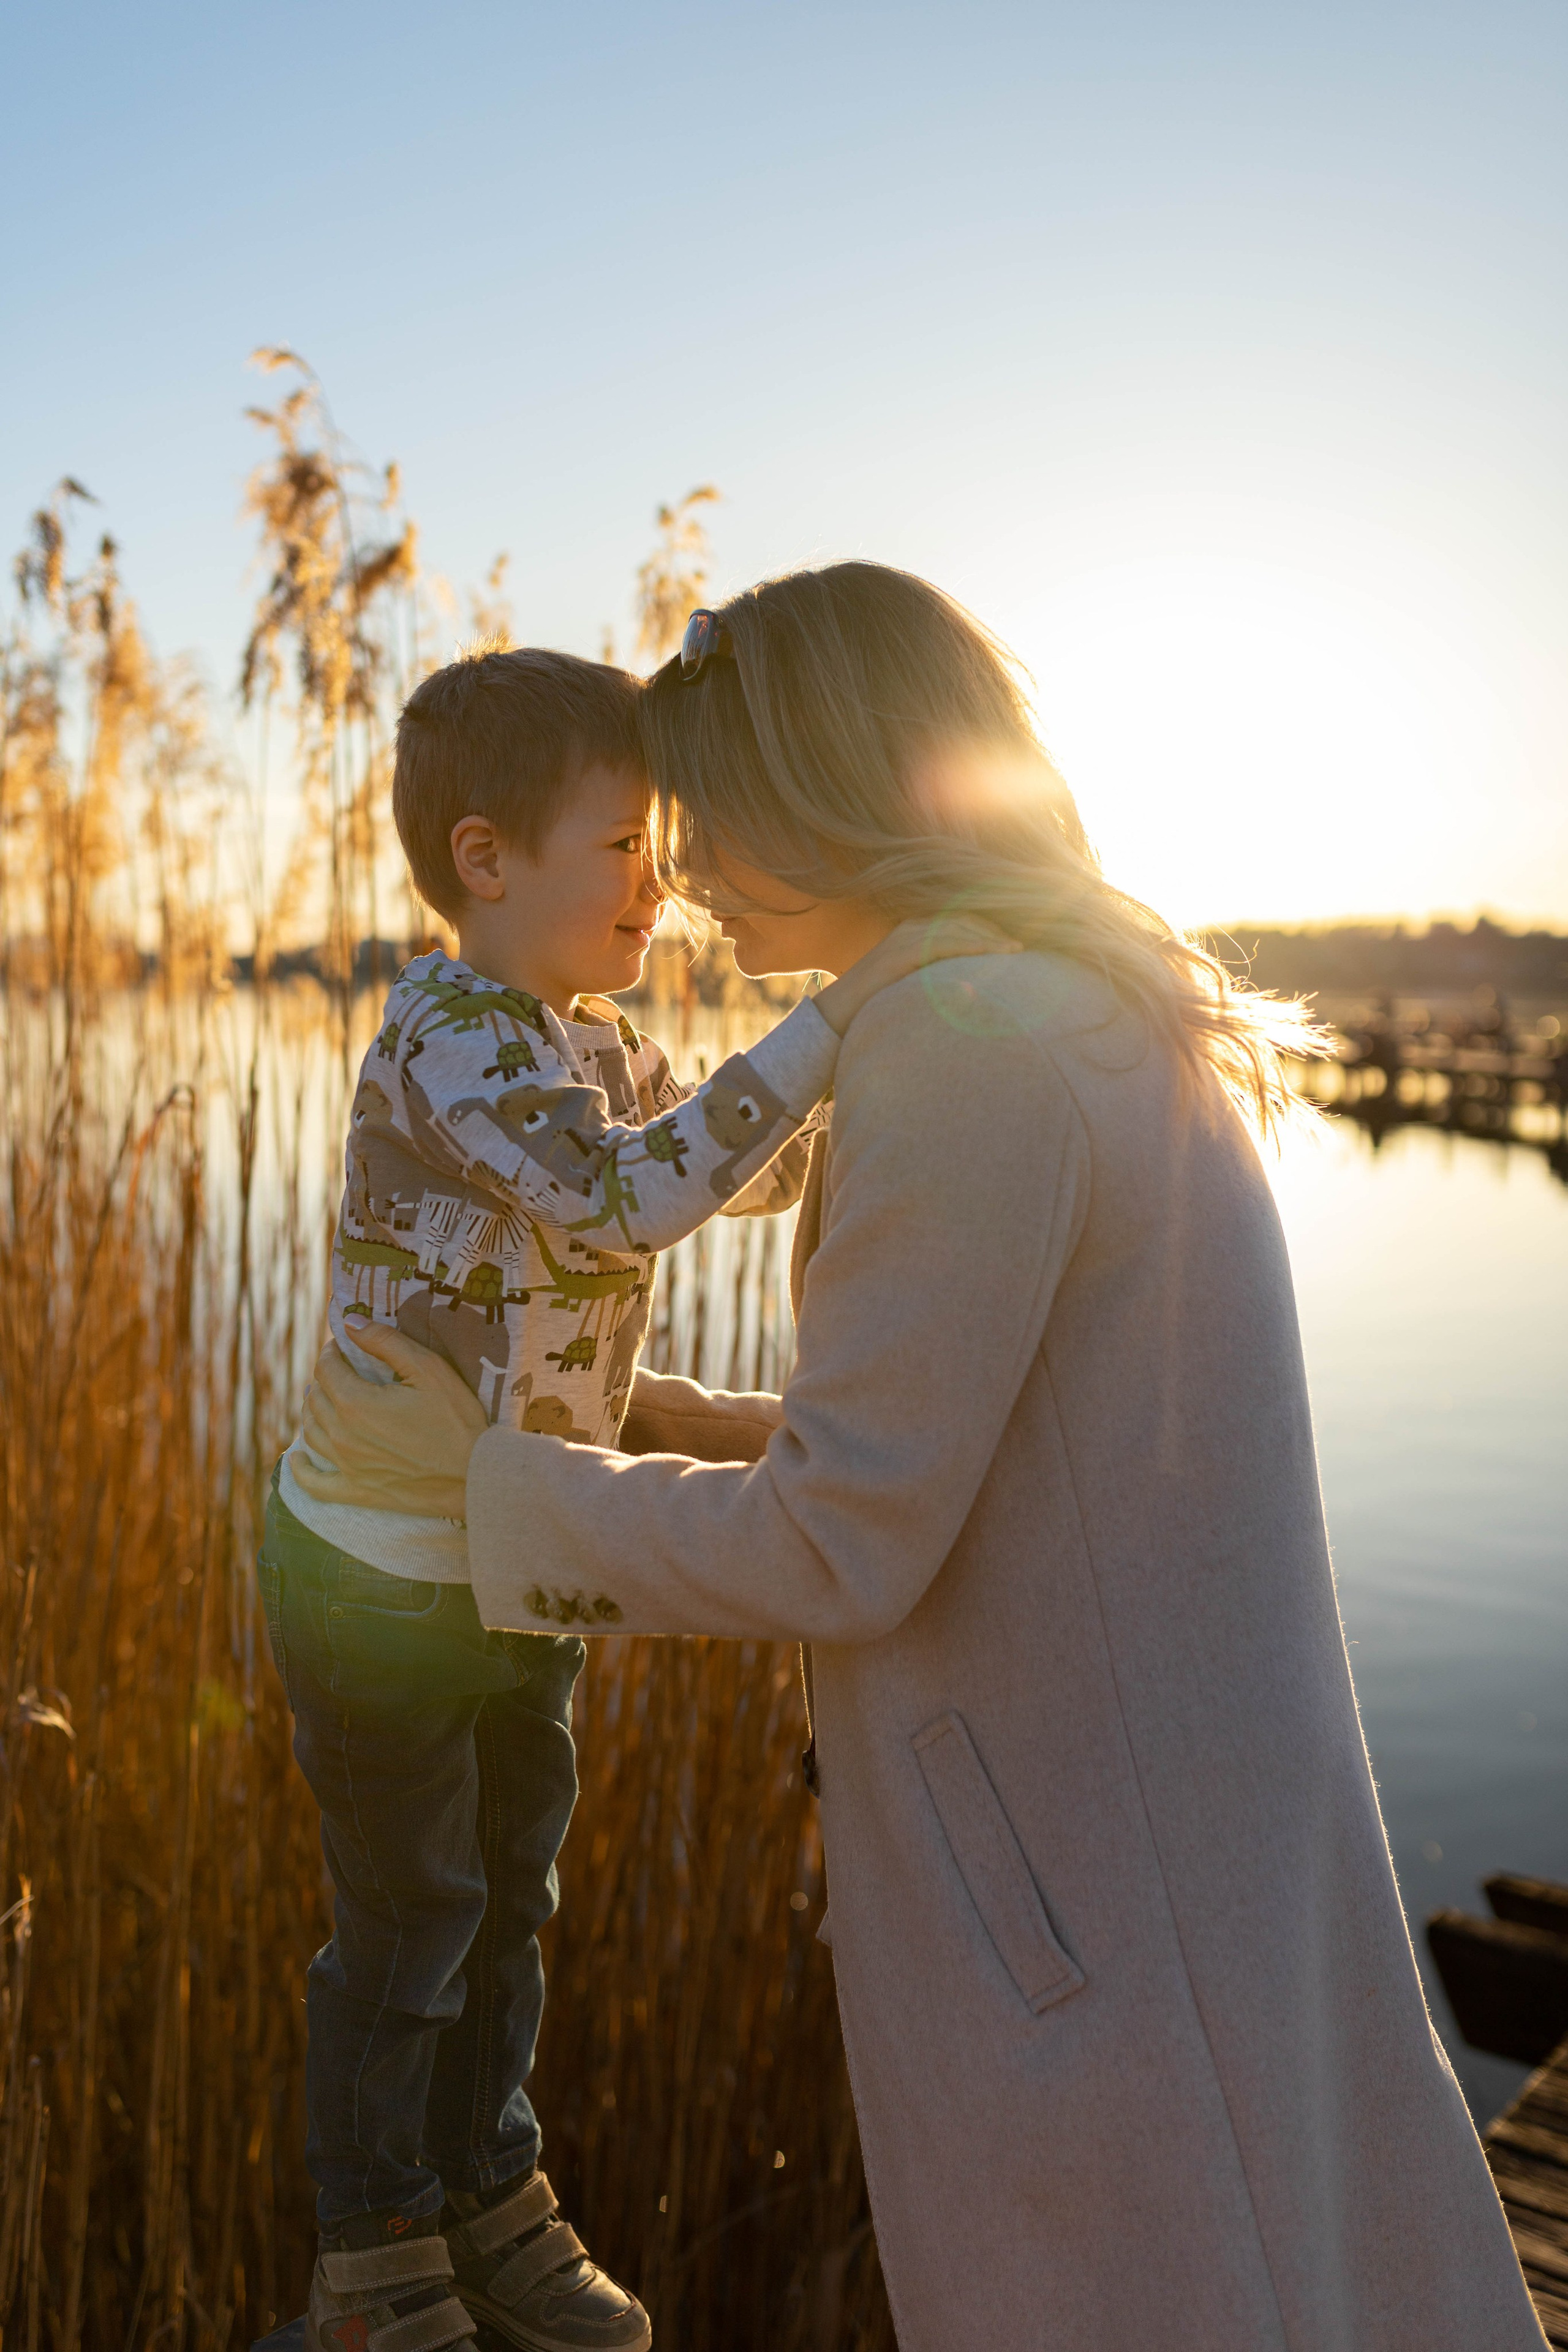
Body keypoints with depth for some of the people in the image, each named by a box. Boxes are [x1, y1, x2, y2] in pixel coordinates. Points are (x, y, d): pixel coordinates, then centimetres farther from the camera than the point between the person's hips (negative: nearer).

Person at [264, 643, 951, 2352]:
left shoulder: (595, 1044, 5)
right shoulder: (442, 1038, -23)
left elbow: (759, 1169, 17)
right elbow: (630, 1195, -39)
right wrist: (841, 1011, -37)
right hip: (383, 1579, -8)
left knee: (509, 1902, 22)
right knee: (405, 1928, 10)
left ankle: (489, 2200, 44)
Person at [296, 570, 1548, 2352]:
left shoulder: (964, 1039, -21)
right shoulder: (1110, 1020, 8)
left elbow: (841, 1550, -20)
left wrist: (486, 1471, -7)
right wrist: (706, 1427, 15)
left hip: (1072, 1859, -9)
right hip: (1206, 1803, 9)